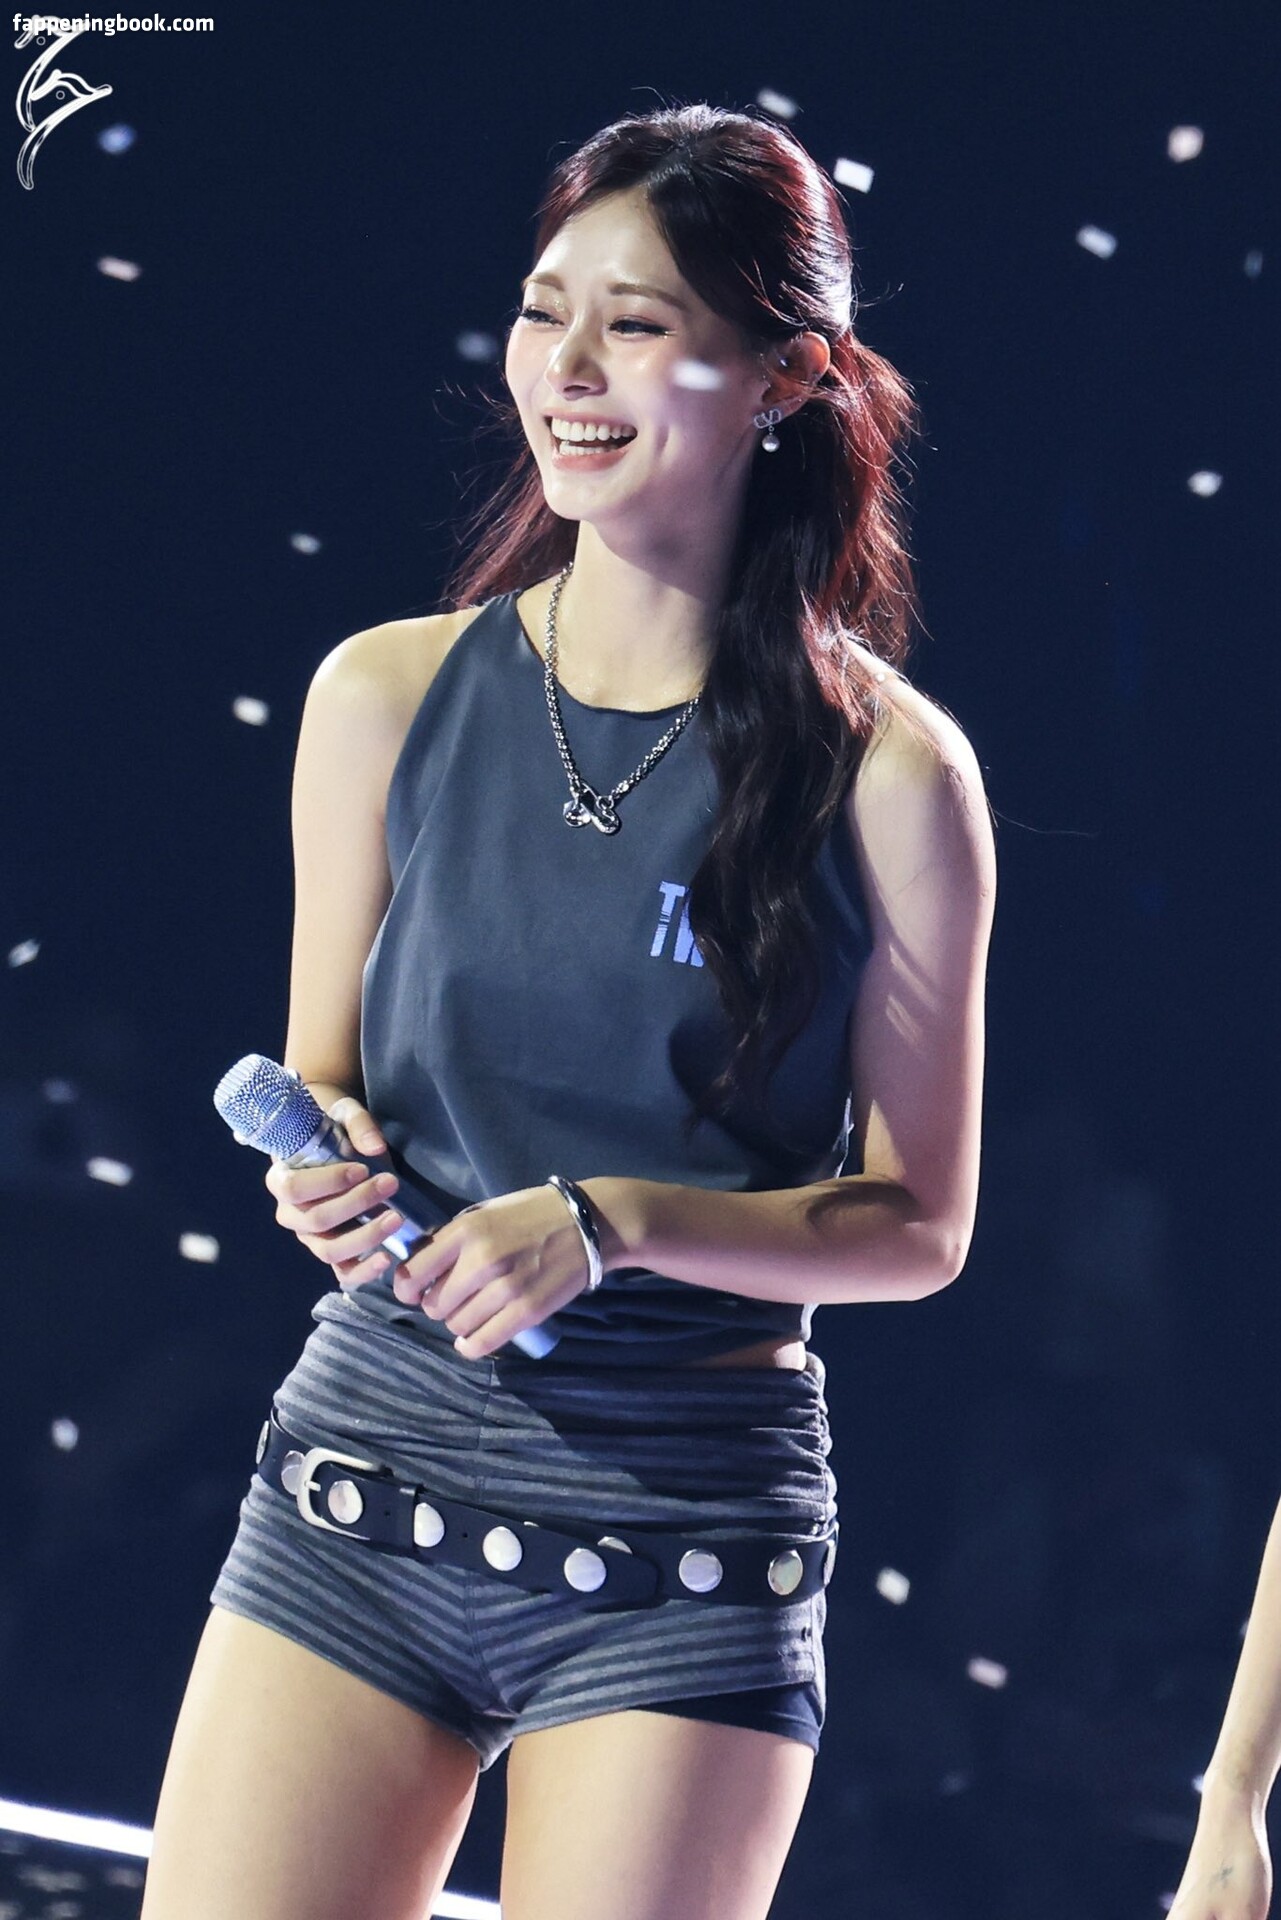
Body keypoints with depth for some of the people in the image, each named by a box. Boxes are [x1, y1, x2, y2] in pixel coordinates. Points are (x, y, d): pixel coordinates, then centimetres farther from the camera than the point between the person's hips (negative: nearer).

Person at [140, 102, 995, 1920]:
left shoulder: (886, 766, -5)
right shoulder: (387, 697, 3)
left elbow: (918, 1221, -1)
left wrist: (607, 1222, -15)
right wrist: (329, 1160, -8)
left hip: (689, 1517, -2)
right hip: (371, 1451, 3)